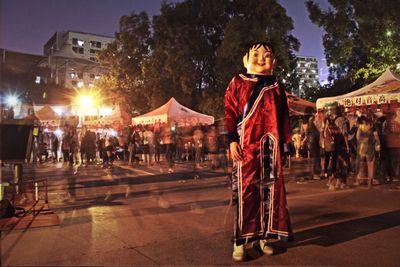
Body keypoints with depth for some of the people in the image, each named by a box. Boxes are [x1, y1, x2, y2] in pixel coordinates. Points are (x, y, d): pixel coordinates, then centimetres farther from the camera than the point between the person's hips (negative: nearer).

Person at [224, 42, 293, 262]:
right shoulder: (237, 83, 6)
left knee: (270, 188, 5)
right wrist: (232, 140, -10)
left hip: (271, 145, 4)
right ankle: (240, 240, 4)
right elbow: (230, 113, -1)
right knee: (245, 188, -4)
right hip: (245, 144, -3)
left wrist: (285, 144, 10)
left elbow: (284, 118, 15)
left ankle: (263, 236, 18)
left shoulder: (276, 88, 16)